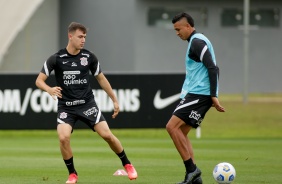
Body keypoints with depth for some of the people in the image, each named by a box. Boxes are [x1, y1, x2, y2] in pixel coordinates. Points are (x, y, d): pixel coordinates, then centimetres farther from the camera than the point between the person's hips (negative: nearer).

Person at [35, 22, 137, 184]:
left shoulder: (89, 57, -1)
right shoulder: (56, 59, -7)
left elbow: (101, 78, 13)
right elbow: (39, 80, -5)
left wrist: (115, 100, 13)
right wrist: (49, 89, -28)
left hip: (87, 104, 1)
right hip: (66, 106, -1)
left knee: (107, 134, -9)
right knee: (63, 137, -23)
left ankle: (127, 165, 14)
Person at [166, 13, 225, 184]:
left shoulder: (197, 42, -12)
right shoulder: (198, 41, 20)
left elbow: (212, 68, -20)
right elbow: (212, 68, 25)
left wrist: (214, 96, -21)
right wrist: (213, 98, 23)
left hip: (198, 93, -10)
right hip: (199, 94, 10)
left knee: (172, 126, -14)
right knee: (181, 132, 10)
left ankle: (192, 169, -14)